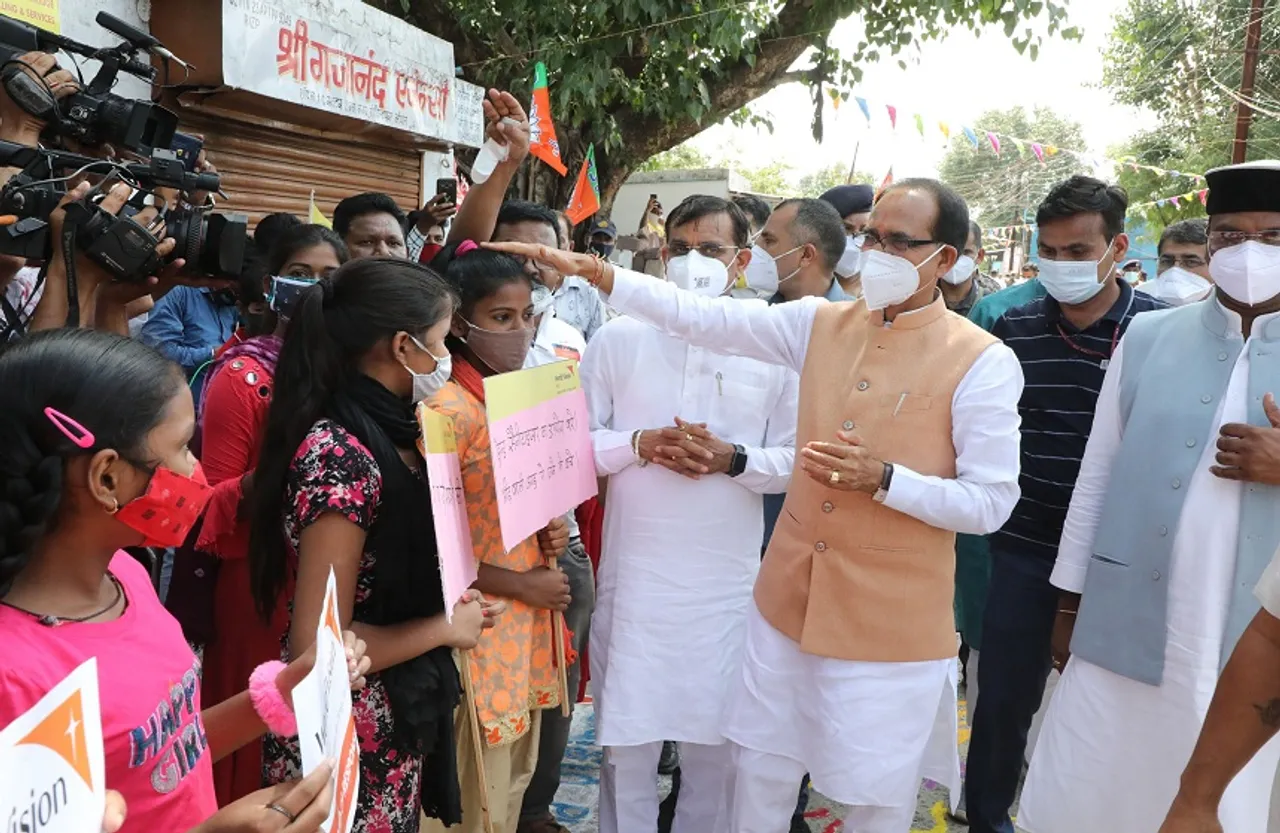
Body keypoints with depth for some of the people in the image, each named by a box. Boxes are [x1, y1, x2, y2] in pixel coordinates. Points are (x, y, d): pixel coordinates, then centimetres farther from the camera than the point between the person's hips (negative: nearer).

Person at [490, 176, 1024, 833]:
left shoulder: (984, 363, -9)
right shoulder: (819, 324, 3)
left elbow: (991, 503, -10)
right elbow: (700, 317, -2)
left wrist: (883, 478, -24)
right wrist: (588, 269, -9)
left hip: (893, 625, -3)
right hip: (786, 603, 4)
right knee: (759, 773, 17)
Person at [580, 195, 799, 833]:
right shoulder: (618, 338, 1)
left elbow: (795, 460, 0)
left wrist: (733, 459, -17)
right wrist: (640, 444, -16)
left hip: (727, 578, 1)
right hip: (634, 572, 0)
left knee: (714, 736, 14)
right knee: (626, 732, 11)